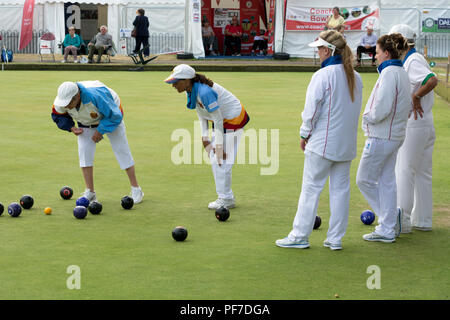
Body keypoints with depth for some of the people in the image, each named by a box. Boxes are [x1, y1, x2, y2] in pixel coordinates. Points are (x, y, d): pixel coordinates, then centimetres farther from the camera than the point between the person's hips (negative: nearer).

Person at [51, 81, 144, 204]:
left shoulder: (96, 96, -44)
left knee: (121, 149, -6)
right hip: (86, 123, 4)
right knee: (84, 151, -9)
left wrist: (100, 131, -27)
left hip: (110, 116, -4)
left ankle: (136, 189, 4)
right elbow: (58, 116, -6)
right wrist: (71, 128, -21)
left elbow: (115, 116, -30)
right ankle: (90, 192, -1)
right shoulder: (61, 101, -29)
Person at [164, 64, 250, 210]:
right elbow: (201, 114, 11)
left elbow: (218, 120, -27)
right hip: (224, 120, 10)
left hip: (233, 120, -10)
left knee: (221, 160, -9)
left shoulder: (204, 92, -31)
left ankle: (226, 199, 2)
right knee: (215, 159, 12)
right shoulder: (192, 90, -2)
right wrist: (204, 136, 6)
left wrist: (219, 147, -23)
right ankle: (227, 197, 20)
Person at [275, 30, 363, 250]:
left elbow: (312, 109, -14)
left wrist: (304, 134, -1)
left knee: (311, 187, 1)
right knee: (340, 188, 9)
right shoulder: (355, 77, 7)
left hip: (322, 142, -6)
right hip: (347, 144, 6)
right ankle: (335, 238, 12)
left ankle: (300, 236, 6)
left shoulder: (323, 76, -15)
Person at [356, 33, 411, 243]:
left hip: (381, 137, -9)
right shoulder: (402, 73, 12)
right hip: (395, 135, 9)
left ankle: (389, 223, 5)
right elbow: (407, 106, 19)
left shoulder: (389, 73, -18)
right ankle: (388, 228, 15)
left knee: (365, 180, 2)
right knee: (386, 181, 13)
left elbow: (382, 108, -25)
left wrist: (368, 118, -6)